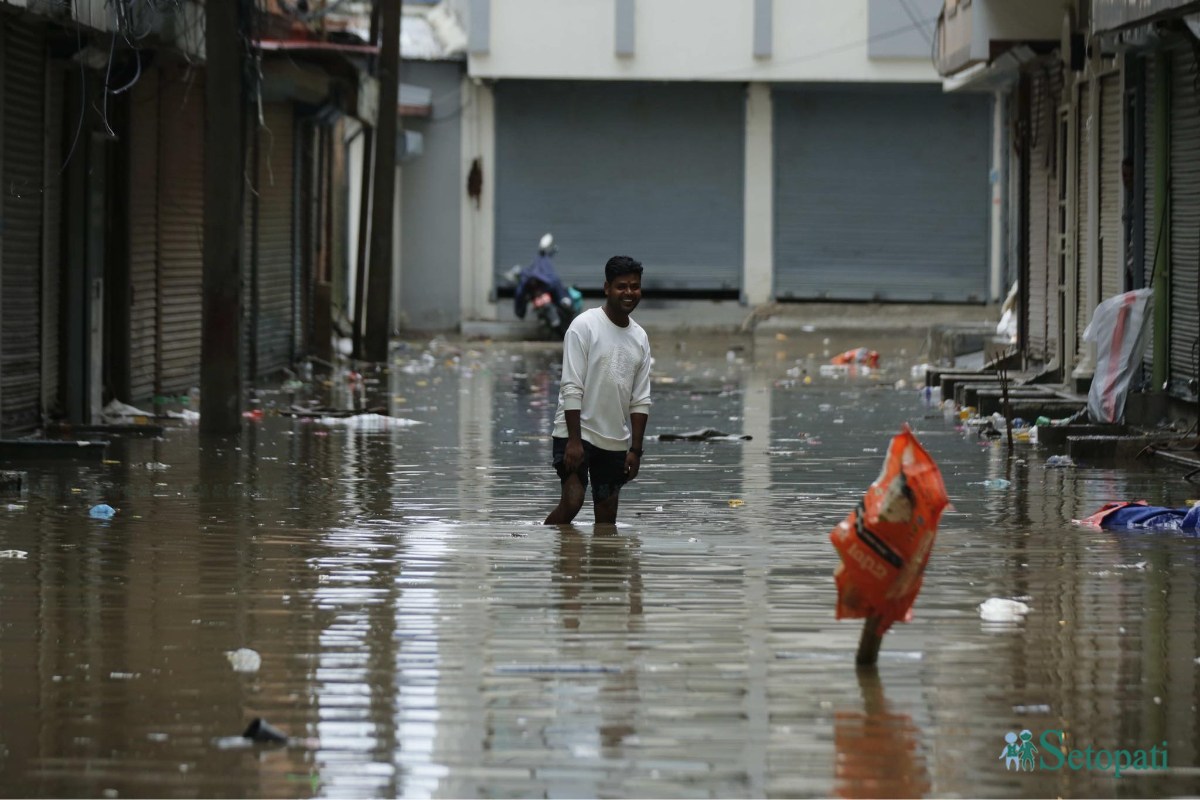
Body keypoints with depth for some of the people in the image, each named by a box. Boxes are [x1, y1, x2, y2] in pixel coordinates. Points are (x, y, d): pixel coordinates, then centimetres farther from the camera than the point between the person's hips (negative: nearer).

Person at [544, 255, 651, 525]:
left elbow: (640, 401, 12)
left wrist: (635, 450, 5)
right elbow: (571, 389, -12)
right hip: (577, 433, -6)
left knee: (607, 517, 5)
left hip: (616, 442, 6)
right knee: (572, 501, -20)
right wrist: (574, 440, -18)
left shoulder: (640, 338, 10)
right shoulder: (584, 326, -7)